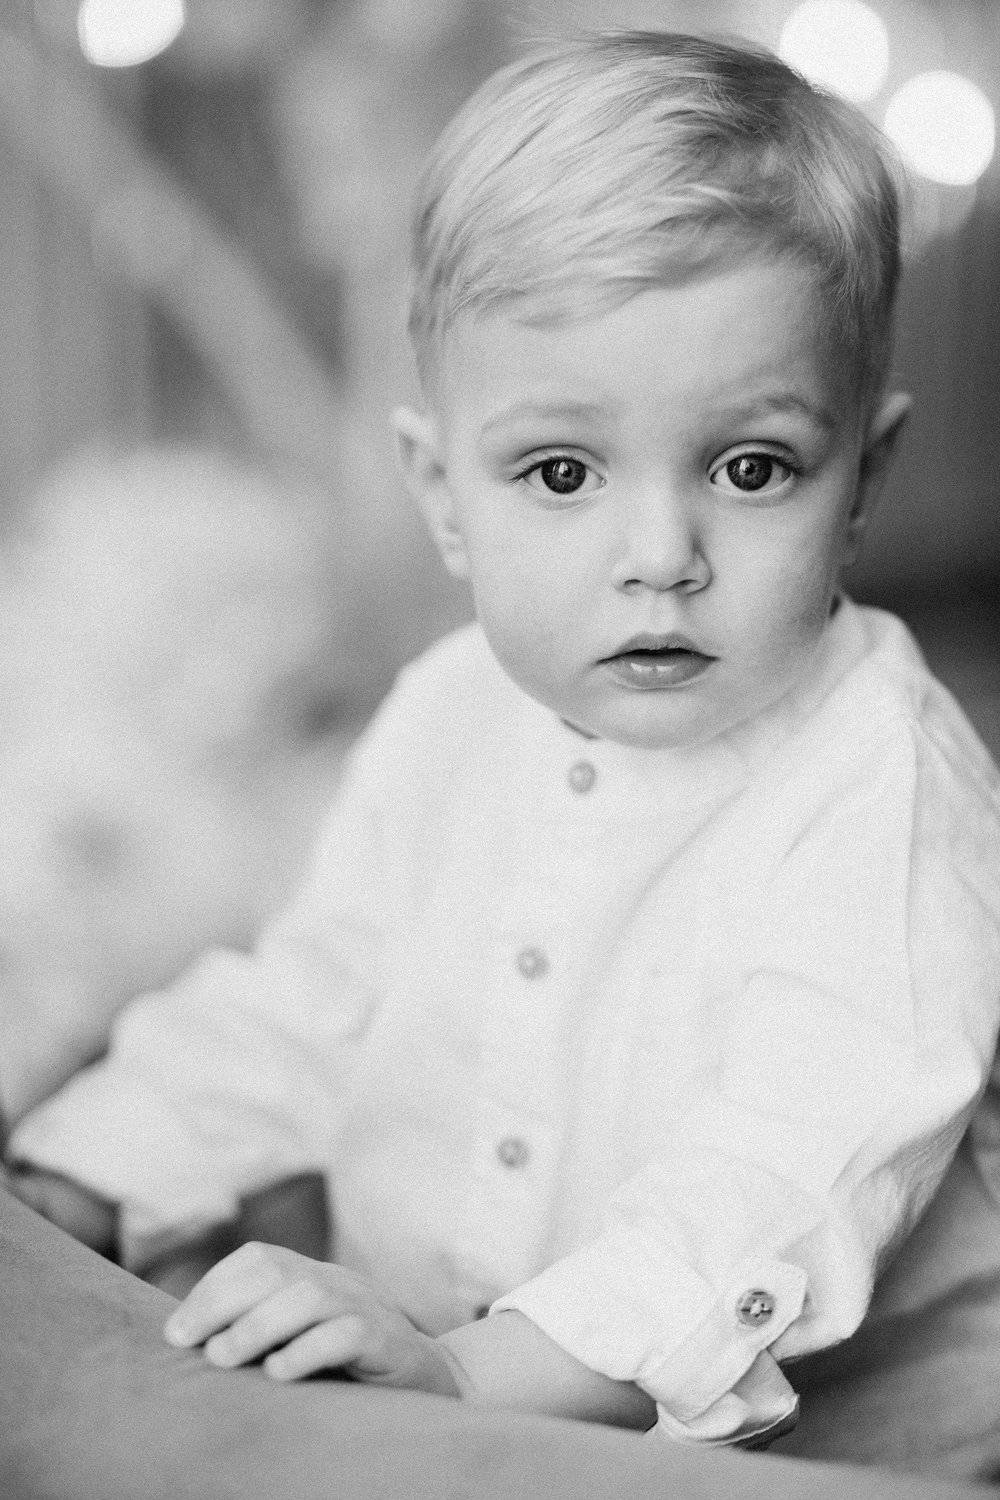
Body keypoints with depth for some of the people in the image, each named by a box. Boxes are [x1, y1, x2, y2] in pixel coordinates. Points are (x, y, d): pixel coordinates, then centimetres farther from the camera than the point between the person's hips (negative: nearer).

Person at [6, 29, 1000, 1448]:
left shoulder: (885, 795, -19)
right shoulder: (448, 716, 1)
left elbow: (791, 1179, -26)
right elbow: (311, 1005, 12)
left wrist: (475, 1368, -34)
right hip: (391, 1346, 4)